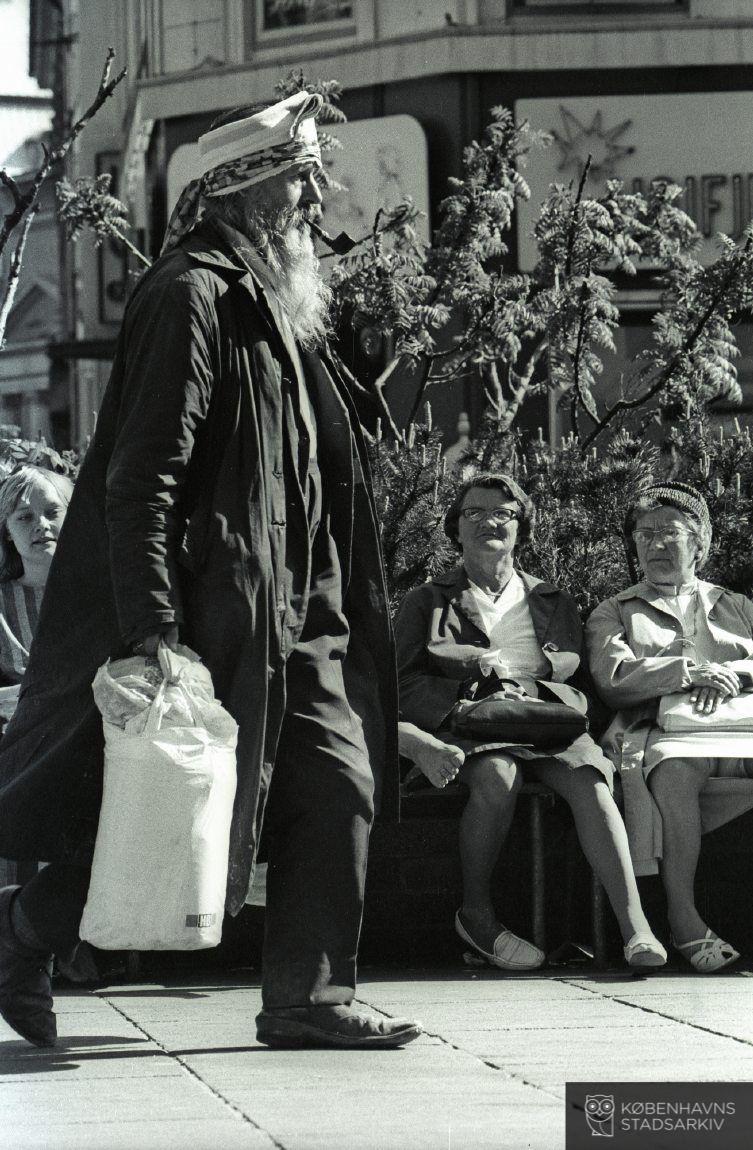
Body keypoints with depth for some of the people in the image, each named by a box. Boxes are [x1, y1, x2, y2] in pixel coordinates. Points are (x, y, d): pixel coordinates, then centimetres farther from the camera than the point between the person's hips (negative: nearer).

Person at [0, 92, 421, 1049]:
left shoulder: (278, 306, 17)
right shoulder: (190, 296, -13)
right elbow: (142, 478, -20)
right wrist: (150, 635, -26)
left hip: (295, 619, 9)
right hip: (213, 614, -9)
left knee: (340, 789, 3)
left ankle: (308, 997, 10)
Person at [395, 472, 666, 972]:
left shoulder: (554, 603, 26)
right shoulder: (427, 601, 20)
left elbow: (582, 681, 13)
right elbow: (407, 685, 8)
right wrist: (457, 707, -13)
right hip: (468, 721, -1)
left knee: (589, 783, -32)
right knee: (498, 776, -38)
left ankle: (635, 929, -44)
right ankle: (476, 913, -23)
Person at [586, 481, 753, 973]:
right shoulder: (616, 613, 21)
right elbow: (614, 676, 0)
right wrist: (690, 671, -12)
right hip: (659, 733, -2)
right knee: (675, 767, -39)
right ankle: (683, 917, -37)